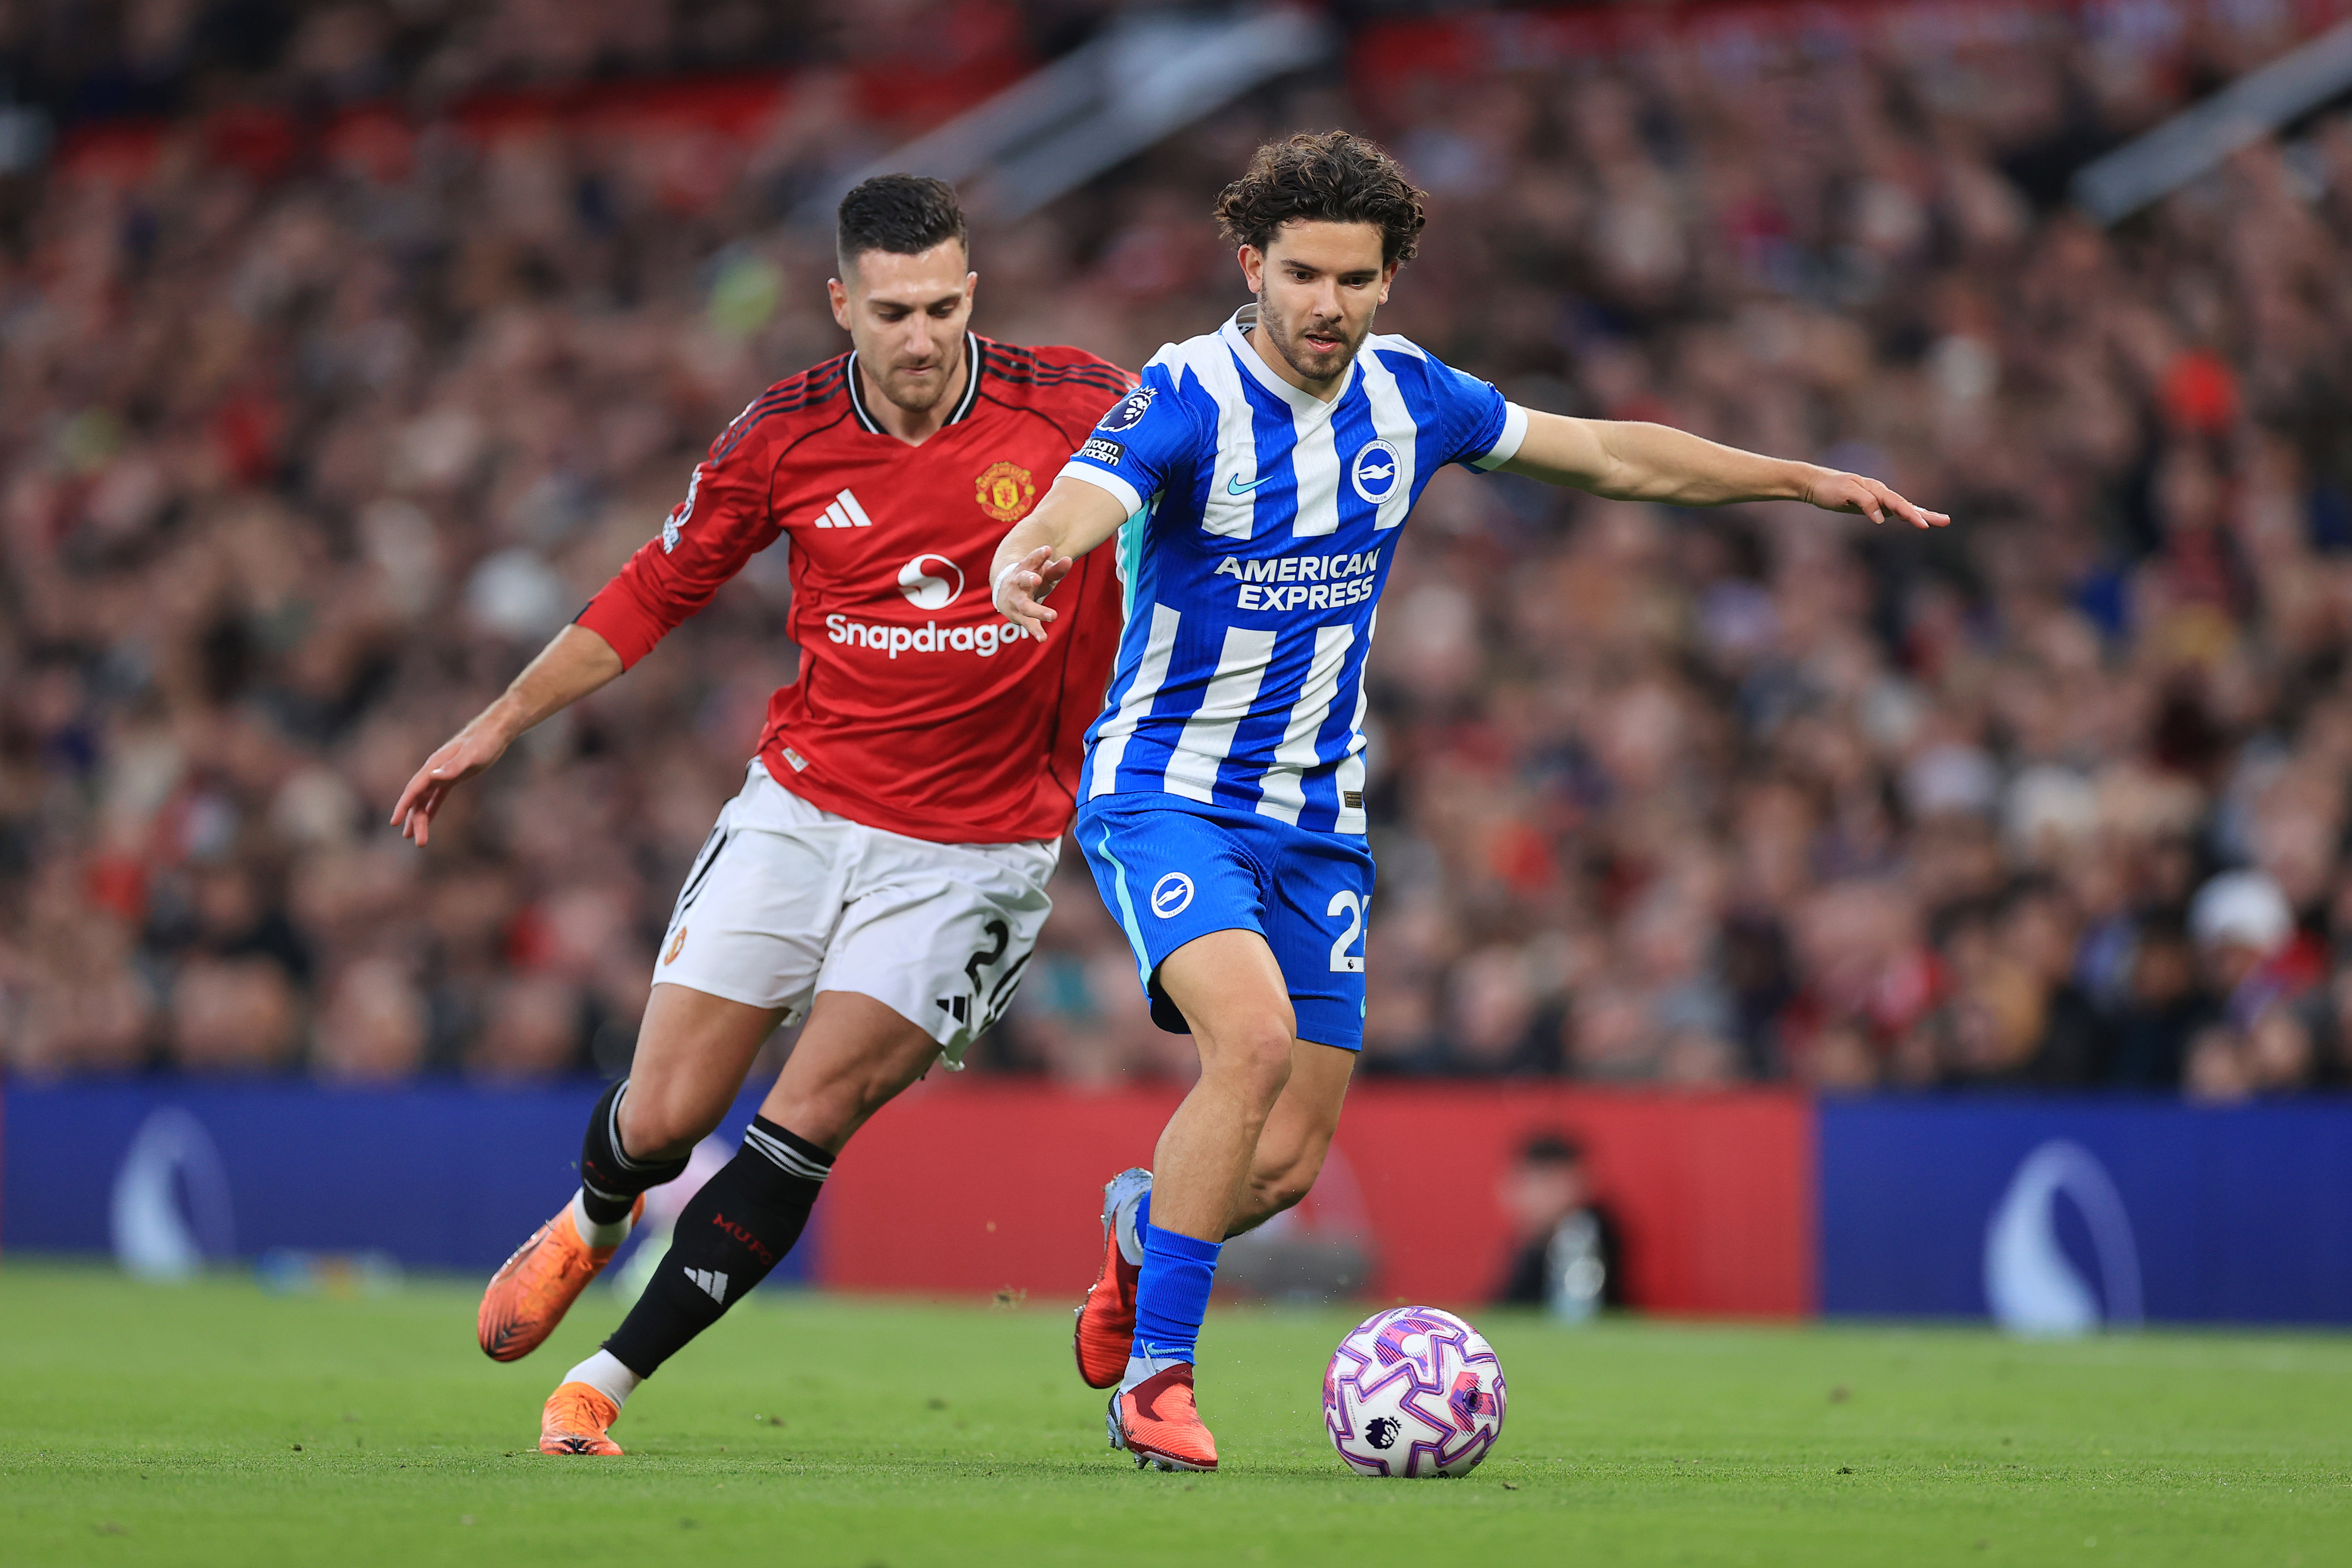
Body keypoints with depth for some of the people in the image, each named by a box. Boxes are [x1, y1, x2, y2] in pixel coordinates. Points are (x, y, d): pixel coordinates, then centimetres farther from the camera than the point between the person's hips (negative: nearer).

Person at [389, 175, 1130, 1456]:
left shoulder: (1069, 406, -11)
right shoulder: (784, 436, -5)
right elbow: (658, 588, 8)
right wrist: (499, 725, 8)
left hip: (972, 848, -2)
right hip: (801, 808, 2)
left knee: (805, 1125, -11)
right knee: (663, 1118, 0)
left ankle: (610, 1379, 3)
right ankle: (590, 1224, 37)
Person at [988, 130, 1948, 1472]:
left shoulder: (1409, 397, 0)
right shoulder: (1188, 397, -17)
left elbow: (1611, 454, 13)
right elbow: (1075, 507, -36)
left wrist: (1812, 482, 13)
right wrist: (1029, 559, -60)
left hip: (1317, 819, 5)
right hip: (1168, 793, -5)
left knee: (1286, 1164, 0)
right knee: (1254, 1033, -30)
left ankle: (1144, 1225, 36)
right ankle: (1155, 1375, -18)